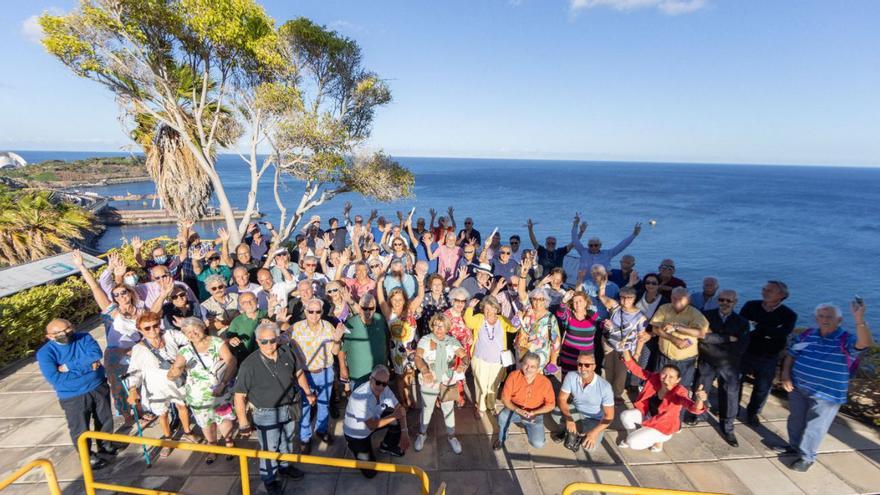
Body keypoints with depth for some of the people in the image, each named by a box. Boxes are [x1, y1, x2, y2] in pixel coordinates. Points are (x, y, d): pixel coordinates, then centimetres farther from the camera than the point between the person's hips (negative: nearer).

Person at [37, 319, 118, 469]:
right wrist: (86, 367, -23)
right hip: (73, 397, -2)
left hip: (99, 388, 3)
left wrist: (69, 366, -25)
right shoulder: (45, 353, -13)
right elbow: (55, 379, -24)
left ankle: (105, 444, 45)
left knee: (105, 419, 20)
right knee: (80, 429, 11)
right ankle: (88, 456, 36)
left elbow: (95, 354, -24)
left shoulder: (84, 337, -7)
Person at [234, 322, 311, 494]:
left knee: (286, 441, 26)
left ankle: (285, 466, 52)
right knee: (269, 448, 14)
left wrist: (308, 392, 12)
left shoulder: (287, 353, -12)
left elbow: (298, 373, 5)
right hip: (267, 414, -4)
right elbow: (239, 396, -17)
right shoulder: (249, 364, -24)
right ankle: (269, 479, 40)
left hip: (289, 409, 4)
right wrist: (243, 422, -16)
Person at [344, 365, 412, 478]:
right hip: (356, 434, -6)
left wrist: (404, 432, -20)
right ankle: (353, 446, 18)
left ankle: (387, 446, 13)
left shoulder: (384, 389, -18)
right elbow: (372, 425, -32)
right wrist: (394, 416, -28)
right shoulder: (360, 396, -38)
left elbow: (400, 408, -11)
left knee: (400, 419, -12)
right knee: (370, 472, -7)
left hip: (373, 421, 6)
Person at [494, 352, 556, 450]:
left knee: (538, 444, -17)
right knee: (502, 416, -32)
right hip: (515, 410, 0)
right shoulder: (514, 376, -19)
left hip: (535, 414, 1)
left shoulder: (545, 382, -19)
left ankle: (527, 426, 17)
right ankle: (501, 439, 1)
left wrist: (533, 412, -22)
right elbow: (505, 398, -14)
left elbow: (551, 404, -10)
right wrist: (518, 410, -29)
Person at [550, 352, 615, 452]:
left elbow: (609, 416, -22)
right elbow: (561, 399, -16)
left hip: (595, 420, -2)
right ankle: (567, 430, 7)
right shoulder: (571, 376, -23)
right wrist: (568, 419, -33)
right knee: (555, 412, -25)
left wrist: (594, 432, -35)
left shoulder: (604, 386, -30)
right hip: (577, 412, 2)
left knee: (590, 447, -24)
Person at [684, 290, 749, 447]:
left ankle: (727, 430, 26)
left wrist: (714, 338, -20)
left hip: (729, 366, 1)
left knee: (730, 397, 8)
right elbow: (703, 336, -19)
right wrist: (728, 339, -21)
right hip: (706, 363, 0)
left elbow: (740, 347, -14)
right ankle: (695, 414, 39)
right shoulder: (706, 315, -6)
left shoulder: (742, 322, -3)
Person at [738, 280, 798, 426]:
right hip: (745, 352, 0)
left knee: (762, 388, 15)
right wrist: (766, 332, -22)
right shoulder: (750, 305, -6)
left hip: (768, 358, 0)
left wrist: (756, 327, -25)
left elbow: (781, 334, -25)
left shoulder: (789, 315, -9)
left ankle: (752, 412, 37)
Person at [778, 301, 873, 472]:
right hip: (798, 388, 4)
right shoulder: (806, 335, 0)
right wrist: (786, 375, -2)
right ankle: (794, 446, 40)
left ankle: (807, 457, 22)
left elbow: (865, 343, -36)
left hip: (826, 396, -4)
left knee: (814, 427, 6)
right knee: (795, 420, 19)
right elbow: (791, 356, 8)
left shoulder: (846, 340, -12)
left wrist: (859, 319, -47)